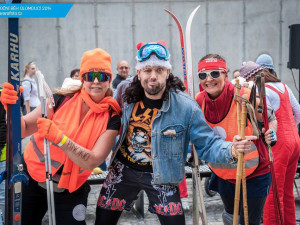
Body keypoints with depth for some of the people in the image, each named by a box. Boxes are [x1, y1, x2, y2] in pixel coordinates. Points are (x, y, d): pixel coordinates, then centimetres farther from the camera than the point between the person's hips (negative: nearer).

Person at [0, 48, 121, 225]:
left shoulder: (112, 117, -11)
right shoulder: (63, 99, -10)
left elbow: (92, 162, -21)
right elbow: (23, 129, -11)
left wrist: (59, 137, -32)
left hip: (71, 190, -1)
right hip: (33, 178, 1)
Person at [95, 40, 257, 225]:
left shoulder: (186, 107, -19)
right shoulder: (126, 94, -10)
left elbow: (207, 144, -18)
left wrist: (230, 150, -37)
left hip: (160, 175, -2)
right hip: (123, 169, 3)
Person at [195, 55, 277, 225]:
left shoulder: (246, 96, -22)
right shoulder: (199, 101, -8)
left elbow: (270, 120, -7)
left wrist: (270, 135, -28)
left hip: (254, 174, -4)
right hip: (223, 175, 5)